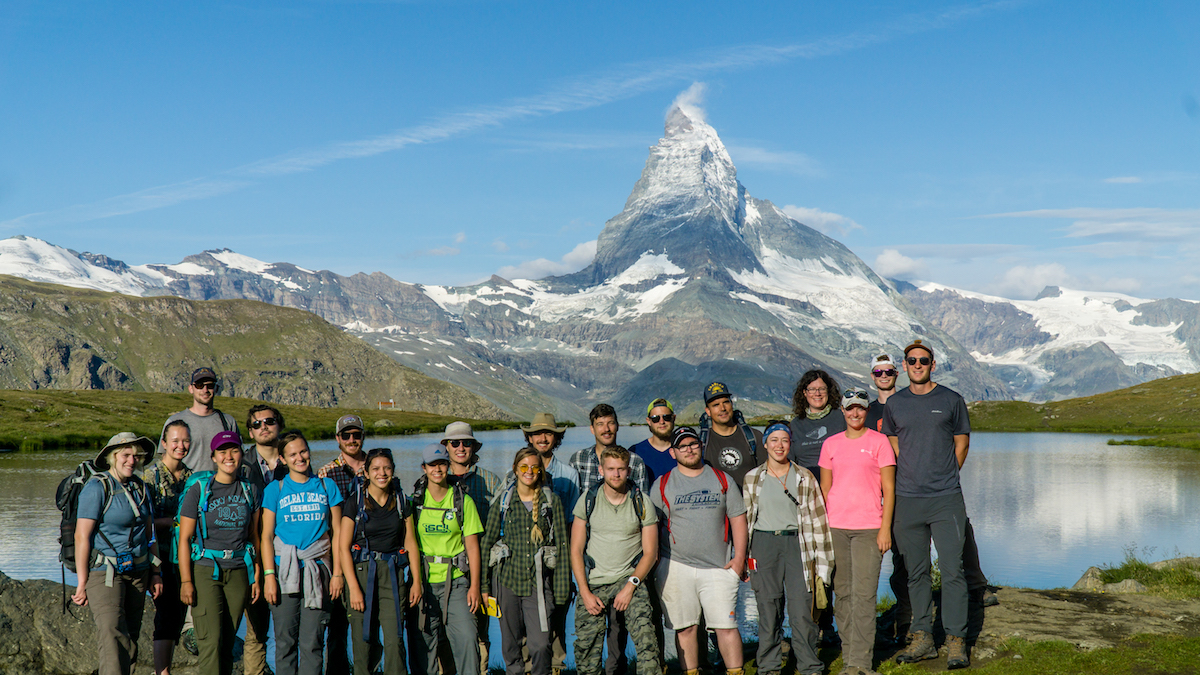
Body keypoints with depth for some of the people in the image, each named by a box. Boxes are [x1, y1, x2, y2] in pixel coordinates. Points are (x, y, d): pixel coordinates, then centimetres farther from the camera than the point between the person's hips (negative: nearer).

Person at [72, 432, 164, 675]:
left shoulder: (140, 487, 12)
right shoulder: (97, 488, -9)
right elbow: (81, 536, -12)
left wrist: (155, 572, 14)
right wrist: (82, 583, -14)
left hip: (137, 572, 7)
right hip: (104, 573, -6)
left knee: (131, 639, 7)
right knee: (113, 637, -17)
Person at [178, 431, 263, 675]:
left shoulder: (250, 491, 8)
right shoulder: (198, 490, -2)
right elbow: (184, 538, -2)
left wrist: (256, 576, 8)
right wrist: (186, 581, -8)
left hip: (239, 572, 3)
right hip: (205, 570, -3)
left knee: (228, 642, 6)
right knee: (210, 641, -10)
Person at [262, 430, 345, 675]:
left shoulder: (327, 487, 8)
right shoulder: (275, 490, 6)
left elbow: (336, 533, 9)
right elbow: (267, 536, 4)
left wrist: (337, 573, 3)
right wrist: (269, 575, -5)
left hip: (317, 571, 0)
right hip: (285, 570, 0)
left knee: (312, 643, -2)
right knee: (285, 641, 1)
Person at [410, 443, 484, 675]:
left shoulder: (463, 500, 3)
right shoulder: (415, 500, 5)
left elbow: (472, 546, 3)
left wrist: (474, 586, -3)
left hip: (455, 580, -1)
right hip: (423, 580, 1)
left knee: (466, 637, -12)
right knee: (422, 643, 3)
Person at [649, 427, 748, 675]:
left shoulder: (722, 480, 10)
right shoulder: (662, 485, 6)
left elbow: (738, 518, 9)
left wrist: (739, 557, 1)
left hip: (719, 567, 0)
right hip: (676, 567, 0)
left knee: (726, 625, -3)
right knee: (685, 627, 2)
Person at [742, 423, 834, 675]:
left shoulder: (804, 477, 6)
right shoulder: (752, 479, 7)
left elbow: (817, 519, 6)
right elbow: (744, 519, 12)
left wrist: (820, 564, 3)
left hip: (797, 543, 0)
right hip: (764, 545, 1)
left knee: (802, 611, -4)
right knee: (768, 609, 3)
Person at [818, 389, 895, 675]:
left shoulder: (879, 442, 3)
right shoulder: (831, 444, 11)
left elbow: (888, 489, 2)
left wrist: (885, 528, -5)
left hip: (869, 527, -3)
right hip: (835, 527, 3)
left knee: (864, 594, -8)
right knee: (843, 593, 5)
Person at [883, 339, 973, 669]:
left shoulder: (951, 400, 3)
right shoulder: (894, 403, 9)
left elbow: (962, 442, 10)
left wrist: (943, 477, 7)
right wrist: (912, 477, 12)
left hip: (946, 498, -2)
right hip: (907, 499, 3)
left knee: (952, 570, -5)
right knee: (916, 572, 9)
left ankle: (956, 641, 2)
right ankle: (922, 638, 18)